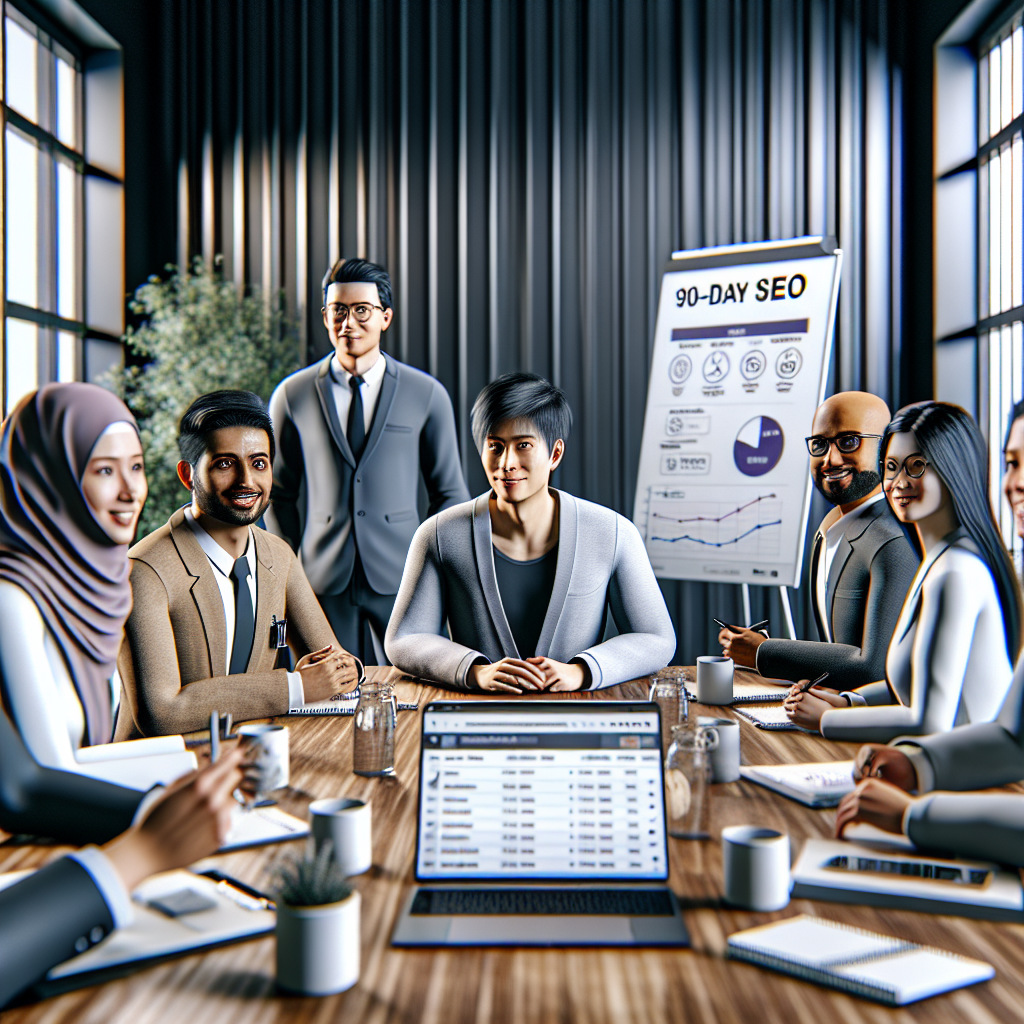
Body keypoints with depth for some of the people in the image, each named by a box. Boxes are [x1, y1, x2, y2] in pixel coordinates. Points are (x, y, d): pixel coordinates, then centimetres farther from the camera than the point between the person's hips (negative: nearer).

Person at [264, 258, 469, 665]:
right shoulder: (292, 395, 5)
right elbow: (280, 495, 11)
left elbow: (450, 493, 9)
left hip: (402, 583, 0)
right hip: (323, 585, 1)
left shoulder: (427, 395, 4)